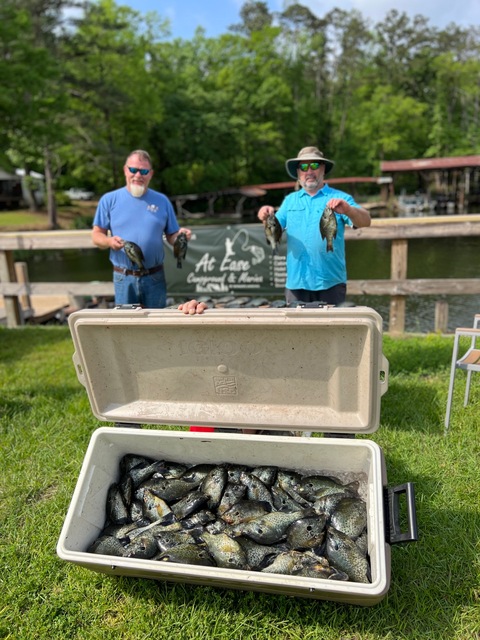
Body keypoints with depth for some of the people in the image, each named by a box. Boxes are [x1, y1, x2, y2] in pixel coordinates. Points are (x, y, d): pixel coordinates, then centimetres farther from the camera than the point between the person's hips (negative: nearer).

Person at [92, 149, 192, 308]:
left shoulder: (162, 201, 6)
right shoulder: (109, 200, 3)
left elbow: (171, 236, 8)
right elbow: (97, 235, 2)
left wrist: (180, 236, -15)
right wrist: (109, 241, -19)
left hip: (155, 278, 1)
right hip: (124, 278, -1)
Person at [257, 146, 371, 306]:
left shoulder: (339, 198, 5)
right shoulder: (290, 200, 15)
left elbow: (365, 221, -9)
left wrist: (347, 210, -30)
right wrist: (267, 218, -15)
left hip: (330, 283, -2)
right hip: (296, 282, 2)